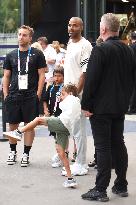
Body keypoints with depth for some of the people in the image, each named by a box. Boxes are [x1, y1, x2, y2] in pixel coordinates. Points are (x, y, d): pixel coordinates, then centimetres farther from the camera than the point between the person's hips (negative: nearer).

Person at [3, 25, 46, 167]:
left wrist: (38, 94, -7)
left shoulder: (37, 54, 3)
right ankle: (13, 152, 23)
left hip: (30, 96, -3)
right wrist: (6, 95, 5)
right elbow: (6, 77, 13)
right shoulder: (11, 55, 11)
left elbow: (41, 75, 1)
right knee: (12, 125, 7)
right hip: (13, 96, 3)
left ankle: (26, 154, 11)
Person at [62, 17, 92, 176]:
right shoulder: (70, 44, 16)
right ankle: (78, 162, 23)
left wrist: (75, 93, -21)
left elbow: (85, 73, -17)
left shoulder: (84, 45, -11)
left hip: (78, 93, -9)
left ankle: (81, 166, 2)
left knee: (78, 130, -5)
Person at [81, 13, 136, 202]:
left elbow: (91, 80, -18)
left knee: (103, 148, -4)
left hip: (101, 108, -7)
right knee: (118, 144, 15)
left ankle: (100, 190, -1)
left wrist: (86, 105, -11)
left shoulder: (100, 50, -16)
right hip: (120, 107, 7)